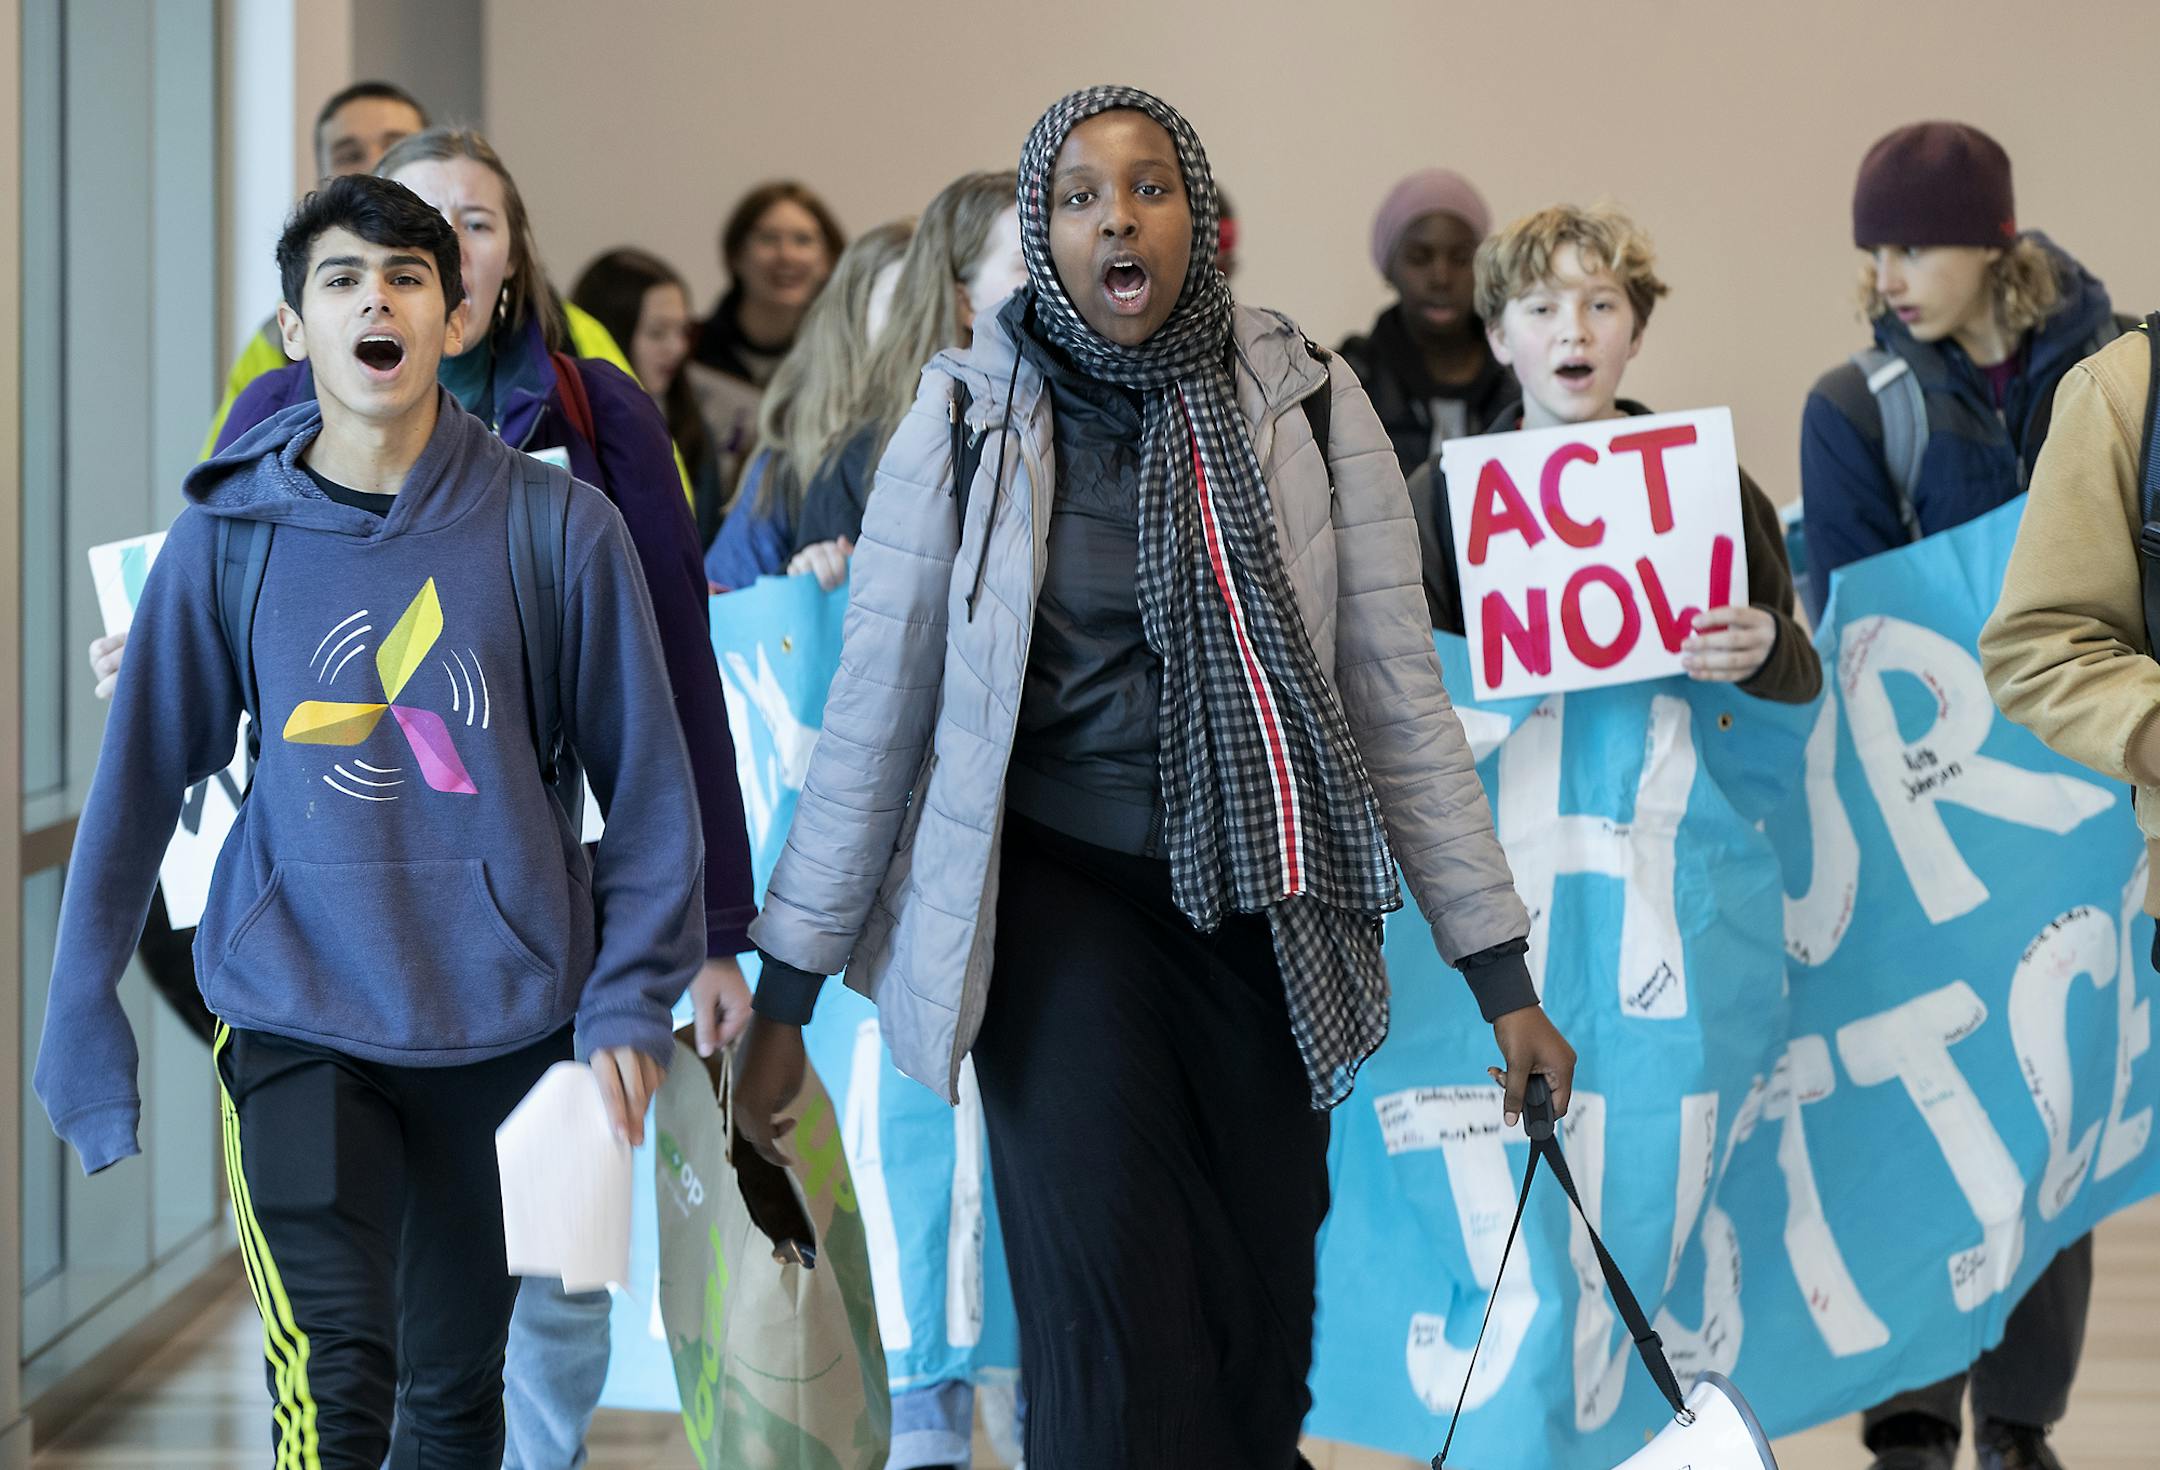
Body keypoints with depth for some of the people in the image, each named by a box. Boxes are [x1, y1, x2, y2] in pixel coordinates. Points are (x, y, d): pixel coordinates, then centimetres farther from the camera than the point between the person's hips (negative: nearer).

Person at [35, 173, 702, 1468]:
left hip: (505, 1013, 1)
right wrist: (83, 1009, 6)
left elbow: (648, 779, 2)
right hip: (299, 1011, -1)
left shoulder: (558, 527, -3)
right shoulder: (227, 541, -1)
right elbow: (144, 777, 6)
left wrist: (634, 997, -3)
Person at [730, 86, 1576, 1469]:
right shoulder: (968, 421, -1)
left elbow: (1398, 695, 5)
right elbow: (875, 714, 3)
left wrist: (1500, 973, 2)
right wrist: (786, 994, 3)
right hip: (1062, 897, -2)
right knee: (1122, 1349, -14)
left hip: (1259, 916, 2)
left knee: (1262, 1329, 1)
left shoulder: (1308, 405, 2)